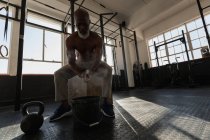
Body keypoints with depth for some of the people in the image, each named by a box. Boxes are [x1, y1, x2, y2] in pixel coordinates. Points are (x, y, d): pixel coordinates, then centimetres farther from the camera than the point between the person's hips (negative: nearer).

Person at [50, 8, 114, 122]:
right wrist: (81, 73, -38)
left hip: (93, 62, -1)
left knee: (108, 70, -32)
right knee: (59, 74, -17)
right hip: (79, 63, 2)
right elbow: (71, 61, -22)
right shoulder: (71, 39, -18)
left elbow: (98, 59, -29)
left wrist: (91, 71, -49)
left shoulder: (97, 39, -22)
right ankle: (65, 105, -12)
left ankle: (106, 102, -27)